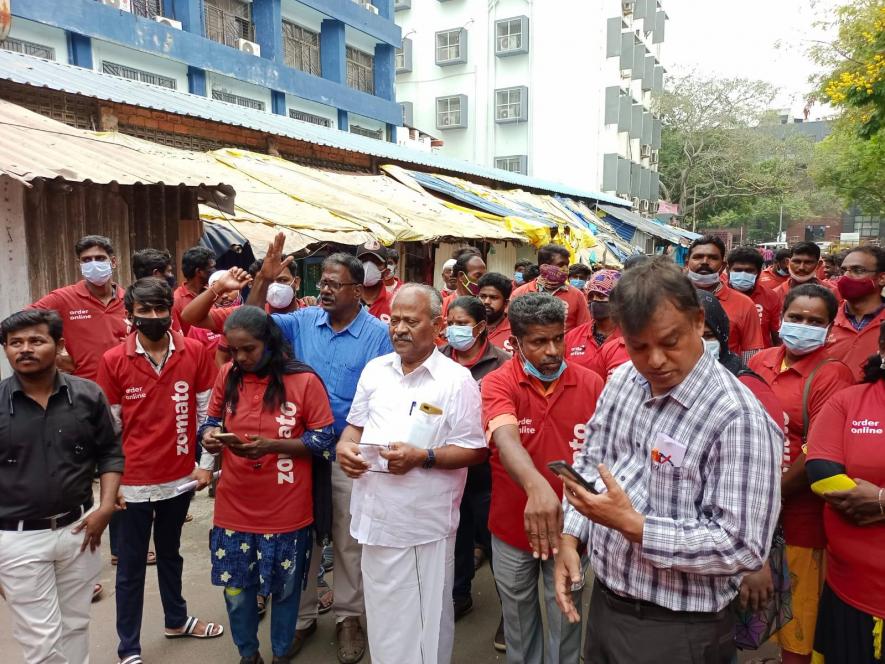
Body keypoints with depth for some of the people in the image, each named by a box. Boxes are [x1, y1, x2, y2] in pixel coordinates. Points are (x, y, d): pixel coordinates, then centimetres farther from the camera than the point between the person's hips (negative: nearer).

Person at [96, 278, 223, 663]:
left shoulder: (195, 352, -6)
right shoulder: (113, 361, -9)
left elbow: (206, 412, 1)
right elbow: (108, 427, -3)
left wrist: (206, 463, 0)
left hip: (179, 477, 2)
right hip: (133, 483, -2)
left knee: (170, 553, 23)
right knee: (130, 566, 12)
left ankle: (177, 620, 43)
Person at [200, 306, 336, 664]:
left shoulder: (305, 380, -13)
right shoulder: (227, 376, -2)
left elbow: (324, 441, -10)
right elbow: (213, 419, 12)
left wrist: (271, 445, -23)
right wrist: (209, 435, -12)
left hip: (286, 510, -3)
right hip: (234, 508, 3)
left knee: (284, 589, 14)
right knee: (236, 589, 15)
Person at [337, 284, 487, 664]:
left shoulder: (457, 380, -11)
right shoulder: (374, 370, 6)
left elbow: (476, 451, -11)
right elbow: (356, 424, 15)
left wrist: (422, 457, -23)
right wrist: (345, 446, -6)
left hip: (425, 524, -5)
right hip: (375, 516, 5)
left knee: (425, 621, 12)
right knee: (383, 617, 21)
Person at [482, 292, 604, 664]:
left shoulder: (591, 384, -8)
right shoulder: (497, 384, -16)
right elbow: (506, 438, -35)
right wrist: (536, 485, -53)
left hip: (569, 526, 1)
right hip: (512, 527, 0)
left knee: (566, 618, 18)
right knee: (517, 618, 21)